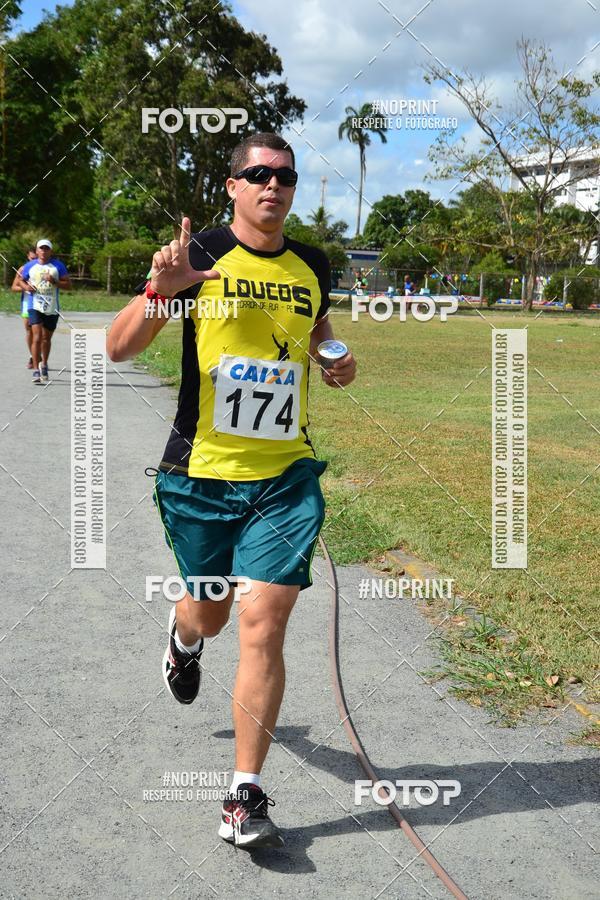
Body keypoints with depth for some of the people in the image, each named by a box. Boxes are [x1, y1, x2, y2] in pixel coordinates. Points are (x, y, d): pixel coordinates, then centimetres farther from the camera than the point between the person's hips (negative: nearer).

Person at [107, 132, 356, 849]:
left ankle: (245, 795, 2)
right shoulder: (200, 255, -6)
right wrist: (159, 289, -28)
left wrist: (337, 361, 4)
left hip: (286, 476, 2)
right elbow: (119, 348, -10)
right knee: (208, 613, 16)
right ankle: (183, 637, 57)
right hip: (201, 474, -1)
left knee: (263, 624, -8)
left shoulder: (313, 266, 6)